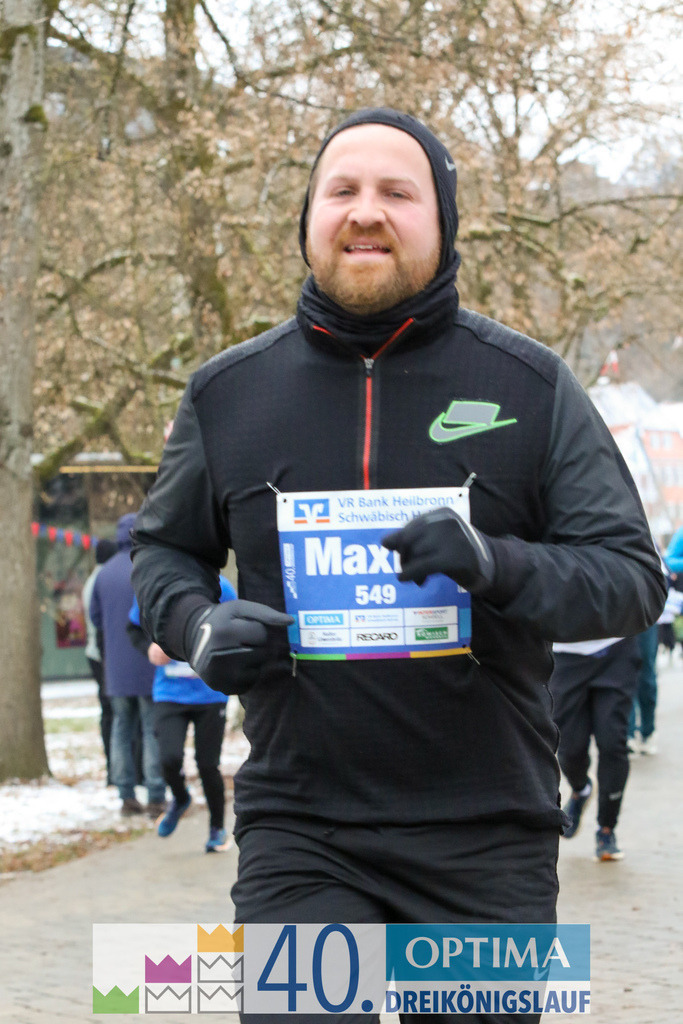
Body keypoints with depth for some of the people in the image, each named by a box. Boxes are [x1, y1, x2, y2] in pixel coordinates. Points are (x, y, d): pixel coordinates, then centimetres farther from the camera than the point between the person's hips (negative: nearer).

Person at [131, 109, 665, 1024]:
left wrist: (498, 566, -22)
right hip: (299, 836, 0)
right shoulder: (229, 393, 7)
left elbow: (633, 576, -1)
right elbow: (164, 548, 21)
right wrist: (197, 624, -3)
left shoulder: (531, 388, 2)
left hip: (487, 844, 0)